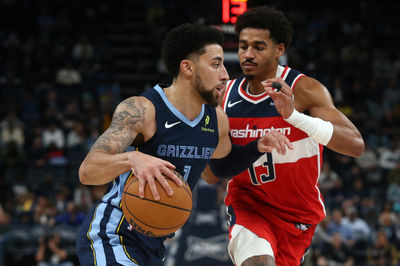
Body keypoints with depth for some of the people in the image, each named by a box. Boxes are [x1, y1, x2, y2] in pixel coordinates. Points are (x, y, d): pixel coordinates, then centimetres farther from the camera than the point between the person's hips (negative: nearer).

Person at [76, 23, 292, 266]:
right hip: (111, 238, -9)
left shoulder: (217, 120, 3)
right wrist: (132, 158, -49)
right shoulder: (141, 110, -20)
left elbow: (223, 163, 27)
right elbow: (87, 171, -29)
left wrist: (258, 147, 6)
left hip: (154, 246, 9)